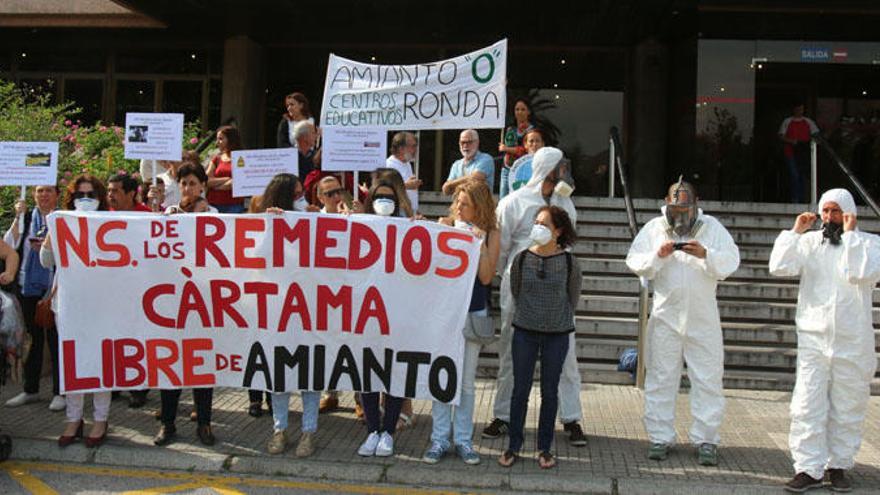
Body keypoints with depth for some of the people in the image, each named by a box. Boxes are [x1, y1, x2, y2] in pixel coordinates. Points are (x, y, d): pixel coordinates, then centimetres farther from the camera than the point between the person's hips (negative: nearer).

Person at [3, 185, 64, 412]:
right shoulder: (26, 218, 10)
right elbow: (9, 245, -2)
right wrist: (18, 217, -8)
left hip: (54, 287, -4)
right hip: (28, 285, 4)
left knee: (55, 338, -1)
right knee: (33, 337, 12)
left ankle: (59, 392, 6)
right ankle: (30, 390, 23)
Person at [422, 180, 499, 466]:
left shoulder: (491, 235, -2)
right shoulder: (446, 225, 0)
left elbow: (486, 277, -8)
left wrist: (480, 244, -16)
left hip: (474, 313, 0)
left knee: (466, 382, 7)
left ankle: (463, 440, 17)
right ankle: (439, 439, 13)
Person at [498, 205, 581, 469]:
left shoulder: (569, 262, -5)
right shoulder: (521, 259, -3)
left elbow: (573, 298, 8)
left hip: (557, 334, -1)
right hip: (525, 332, 1)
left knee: (550, 391, 7)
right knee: (520, 390, 5)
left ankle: (545, 448, 19)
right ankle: (513, 445, 17)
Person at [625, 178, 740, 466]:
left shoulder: (712, 227, 1)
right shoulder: (654, 228, 4)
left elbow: (730, 263, -8)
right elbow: (634, 262, -1)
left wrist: (705, 254, -25)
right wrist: (657, 255, -18)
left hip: (703, 317, -1)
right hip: (666, 315, 1)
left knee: (708, 379, 1)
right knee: (661, 378, 5)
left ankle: (706, 440, 11)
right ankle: (660, 438, 14)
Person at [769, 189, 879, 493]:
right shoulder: (809, 242, 4)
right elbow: (779, 267, -9)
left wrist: (850, 234, -15)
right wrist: (795, 231, -9)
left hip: (853, 342, 0)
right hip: (813, 339, 1)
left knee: (847, 410, 9)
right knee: (807, 407, -3)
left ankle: (838, 466, 22)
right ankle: (809, 468, 3)